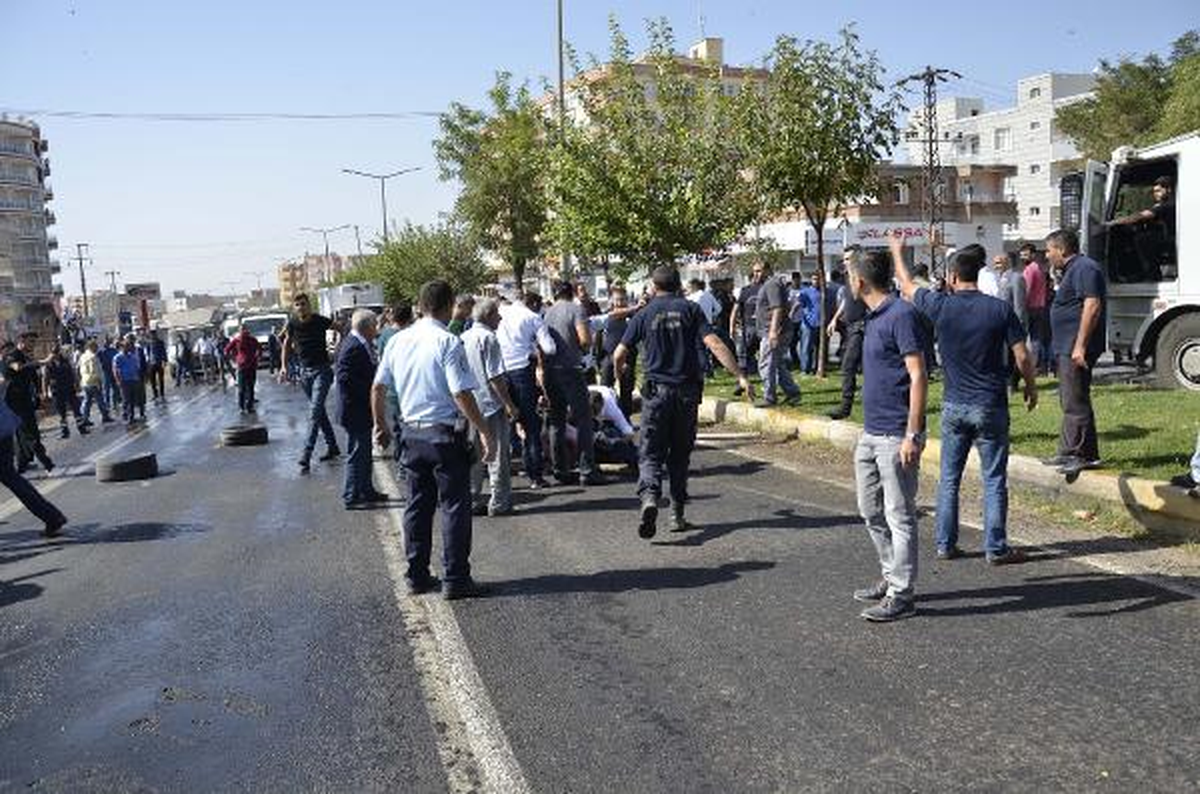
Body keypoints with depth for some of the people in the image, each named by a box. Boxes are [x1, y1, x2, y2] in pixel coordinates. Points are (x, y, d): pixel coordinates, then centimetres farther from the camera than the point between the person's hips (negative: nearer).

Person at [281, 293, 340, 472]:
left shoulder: (320, 321, -10)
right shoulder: (292, 323, 0)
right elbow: (287, 344, 14)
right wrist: (284, 367, 8)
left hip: (322, 370, -5)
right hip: (305, 371, 5)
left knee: (315, 410, -14)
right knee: (319, 410, 13)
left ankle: (306, 455, -20)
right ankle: (332, 447, 26)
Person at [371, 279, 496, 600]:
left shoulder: (398, 341, 6)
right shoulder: (448, 343, -14)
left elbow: (378, 388, 11)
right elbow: (461, 394, -19)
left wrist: (381, 426, 24)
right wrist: (485, 432, -15)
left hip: (412, 435, 6)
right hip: (445, 435, -6)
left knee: (417, 506, 14)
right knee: (454, 507, 2)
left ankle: (417, 576, 22)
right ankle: (455, 579, 6)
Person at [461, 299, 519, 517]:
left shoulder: (463, 338, 11)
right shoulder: (488, 338, -13)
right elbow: (495, 377, -17)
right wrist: (509, 404, -13)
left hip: (469, 406, 8)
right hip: (491, 404, -8)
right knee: (498, 456, 0)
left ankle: (473, 501, 16)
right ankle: (499, 503, 3)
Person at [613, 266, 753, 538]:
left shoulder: (644, 314, 3)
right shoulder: (690, 309, 2)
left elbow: (619, 354, 4)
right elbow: (715, 344, -10)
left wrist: (619, 372, 27)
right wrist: (740, 376, -11)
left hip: (656, 391, -1)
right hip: (687, 391, 1)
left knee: (651, 453, 2)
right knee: (680, 454, 13)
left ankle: (649, 497, -25)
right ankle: (677, 515, 16)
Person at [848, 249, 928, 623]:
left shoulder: (901, 315, -15)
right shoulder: (873, 316, 14)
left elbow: (918, 375, -18)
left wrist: (912, 435, -22)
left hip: (895, 436, -10)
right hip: (870, 433, 10)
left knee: (899, 515, -1)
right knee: (871, 511, 17)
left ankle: (902, 595, 9)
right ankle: (892, 577, 31)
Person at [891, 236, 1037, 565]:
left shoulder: (940, 305, -7)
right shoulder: (1000, 309, -8)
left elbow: (907, 286, 11)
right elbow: (1022, 358, -6)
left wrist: (897, 252, 28)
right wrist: (1031, 387, 13)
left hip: (954, 405, 1)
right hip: (991, 405, -1)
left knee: (949, 478, 12)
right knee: (993, 479, 7)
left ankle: (945, 544, 18)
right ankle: (996, 548, 12)